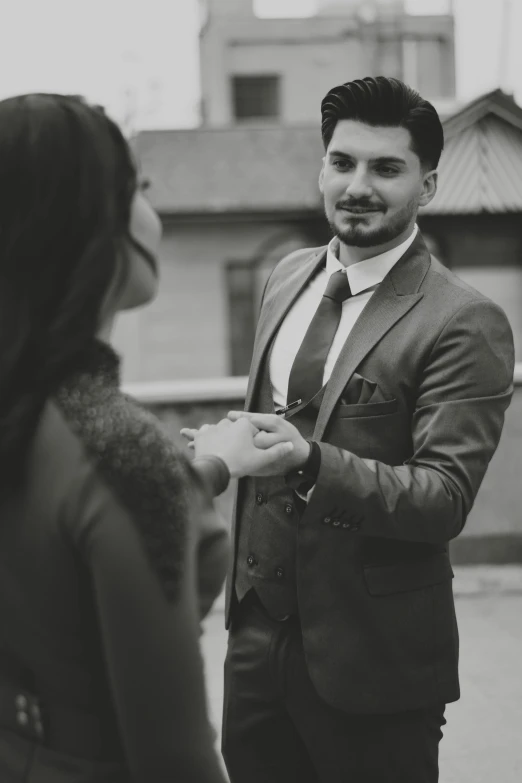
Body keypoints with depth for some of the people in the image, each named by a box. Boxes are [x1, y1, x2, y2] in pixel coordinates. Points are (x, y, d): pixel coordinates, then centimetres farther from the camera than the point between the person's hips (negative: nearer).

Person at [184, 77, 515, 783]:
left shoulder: (465, 324, -16)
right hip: (257, 632, 6)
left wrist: (311, 461, -33)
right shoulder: (289, 277, 7)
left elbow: (446, 499, -21)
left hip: (372, 662, -6)